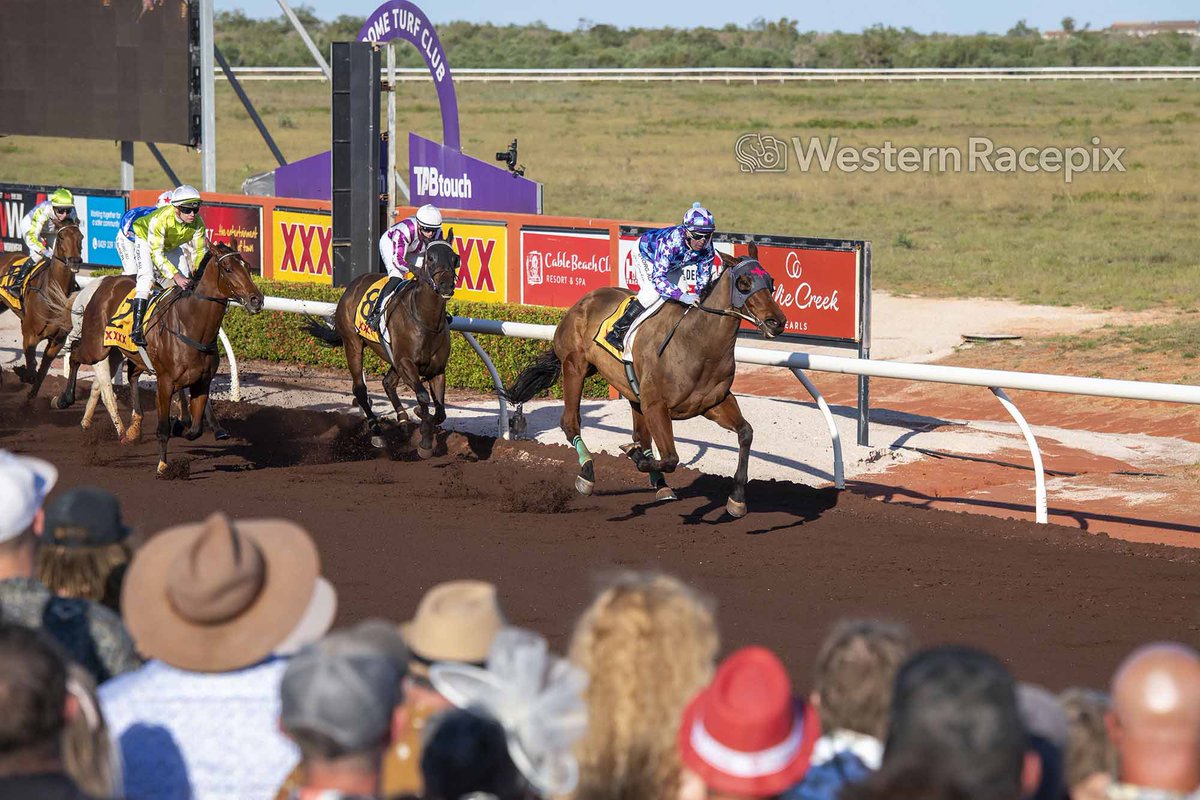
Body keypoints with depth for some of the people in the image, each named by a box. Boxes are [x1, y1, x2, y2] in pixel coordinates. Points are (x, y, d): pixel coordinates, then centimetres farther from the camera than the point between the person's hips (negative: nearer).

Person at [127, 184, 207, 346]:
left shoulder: (197, 223, -26)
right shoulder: (160, 219, -41)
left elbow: (199, 252, -14)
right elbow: (156, 253, -40)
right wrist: (175, 276, -46)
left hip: (171, 246, 6)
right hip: (145, 239, -6)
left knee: (186, 283, -2)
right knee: (147, 277, -26)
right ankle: (136, 329, -30)